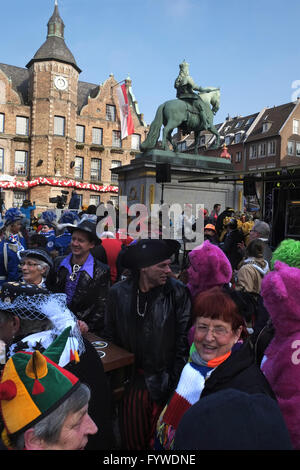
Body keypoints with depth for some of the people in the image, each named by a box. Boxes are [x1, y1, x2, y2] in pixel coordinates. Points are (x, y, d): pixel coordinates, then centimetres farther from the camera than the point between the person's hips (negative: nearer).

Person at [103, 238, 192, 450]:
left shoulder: (178, 292, -11)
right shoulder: (118, 292, -4)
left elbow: (183, 339, -8)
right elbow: (110, 336, 6)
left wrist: (174, 381, -9)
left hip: (164, 383, -2)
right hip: (132, 381, 3)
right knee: (131, 439, 17)